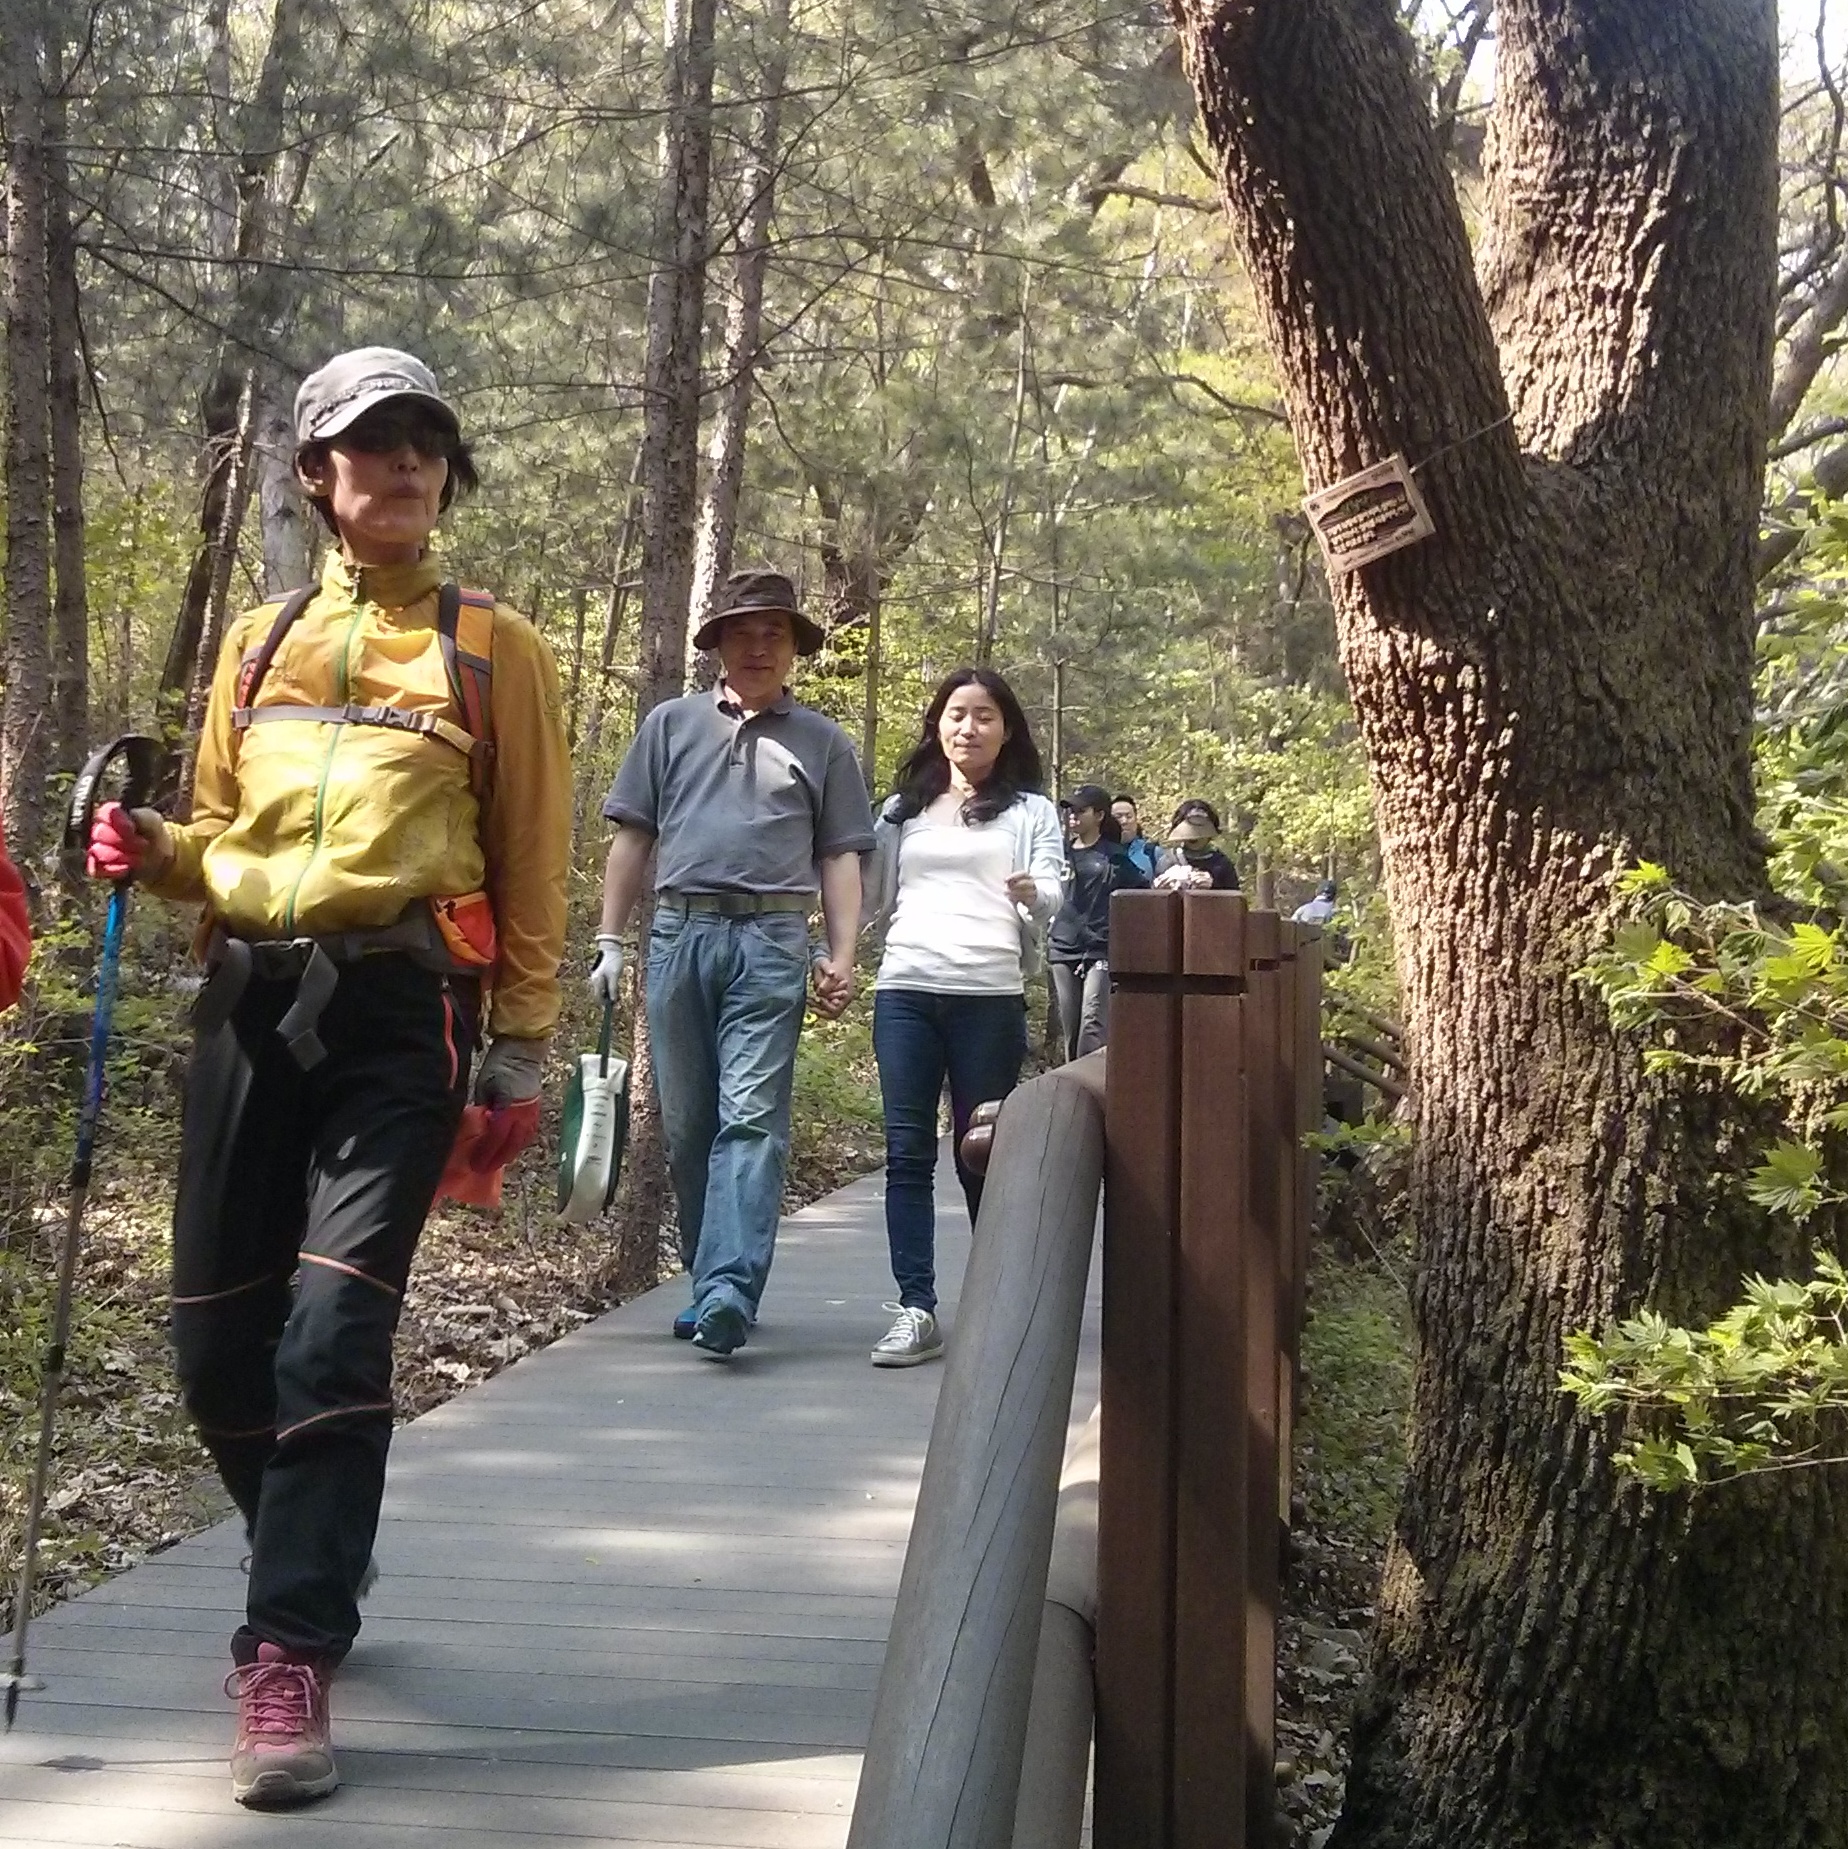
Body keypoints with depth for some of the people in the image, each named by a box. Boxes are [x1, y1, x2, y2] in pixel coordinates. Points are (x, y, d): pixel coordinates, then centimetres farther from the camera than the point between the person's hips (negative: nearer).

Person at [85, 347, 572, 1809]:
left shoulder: (493, 648, 7)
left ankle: (292, 1660, -7)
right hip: (251, 1000, 4)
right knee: (219, 1336, 6)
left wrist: (522, 1055, -1)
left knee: (335, 1331, -14)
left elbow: (532, 864, 4)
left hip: (399, 1008, -4)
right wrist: (155, 851, -1)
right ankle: (316, 1569, 31)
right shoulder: (259, 643, 17)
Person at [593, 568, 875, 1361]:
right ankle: (709, 1282, 17)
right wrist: (610, 941, 7)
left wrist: (842, 957, -1)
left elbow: (839, 857, 10)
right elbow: (633, 838, 13)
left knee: (751, 1118, -12)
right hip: (679, 932, 2)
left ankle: (730, 1289, -20)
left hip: (771, 943, -2)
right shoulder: (671, 724, 14)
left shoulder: (824, 743, 13)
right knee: (687, 1123, 6)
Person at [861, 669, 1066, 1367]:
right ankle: (916, 1310, -4)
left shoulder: (1030, 811, 12)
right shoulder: (903, 810, 19)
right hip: (904, 989, 2)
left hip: (989, 995, -2)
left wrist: (1033, 893, -24)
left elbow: (1053, 891, -1)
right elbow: (872, 896, 20)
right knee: (907, 1153, -4)